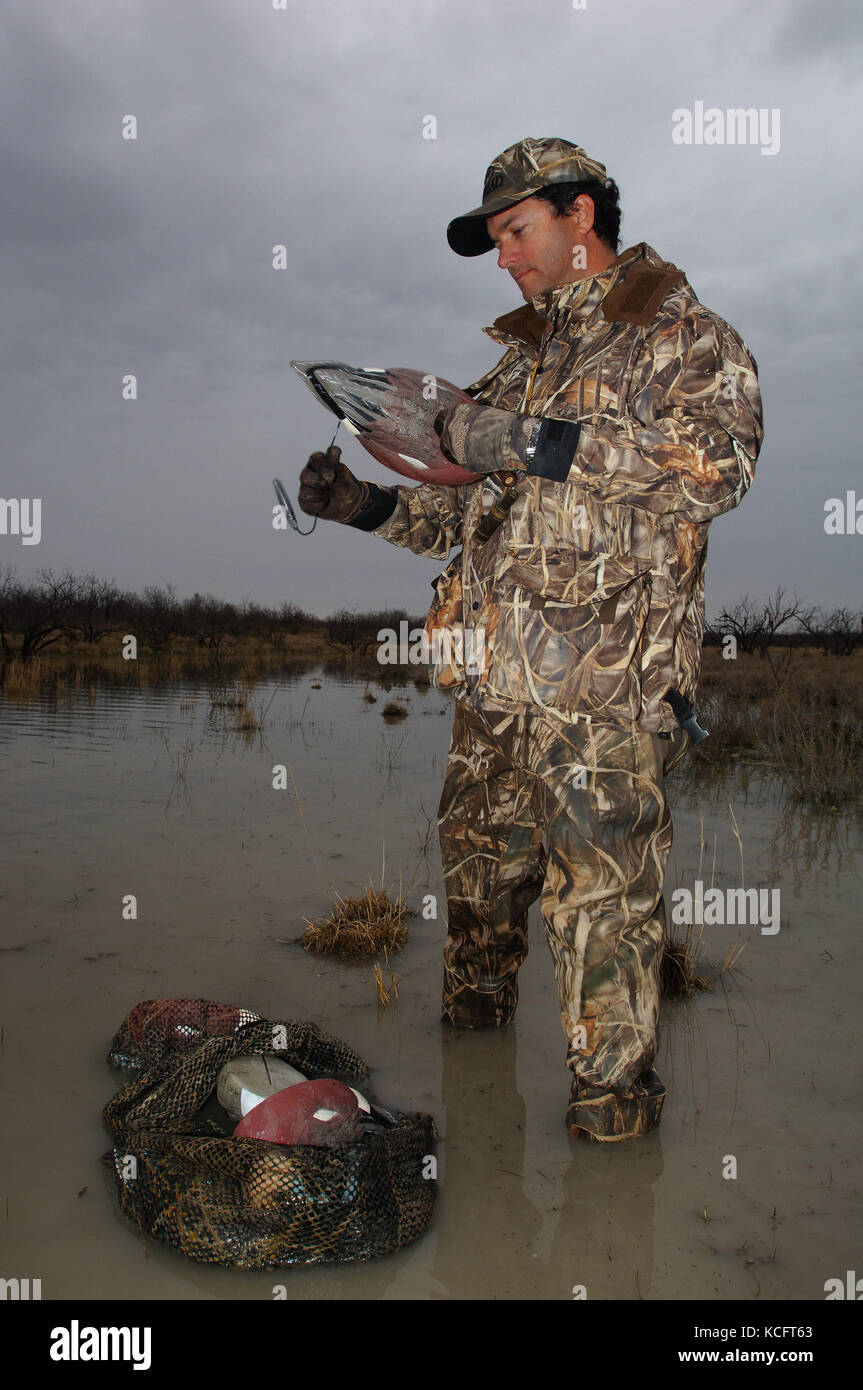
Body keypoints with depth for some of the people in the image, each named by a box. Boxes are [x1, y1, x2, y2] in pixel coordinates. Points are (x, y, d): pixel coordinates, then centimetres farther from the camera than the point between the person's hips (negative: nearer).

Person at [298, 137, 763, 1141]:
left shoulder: (684, 336, 1)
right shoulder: (523, 357, 22)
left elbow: (717, 464, -19)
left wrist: (540, 441, -23)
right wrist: (366, 503, 7)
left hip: (604, 692, -7)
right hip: (493, 684, 7)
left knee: (602, 907, -3)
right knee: (478, 877, 18)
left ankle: (612, 1112, 15)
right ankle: (467, 1051, 40)